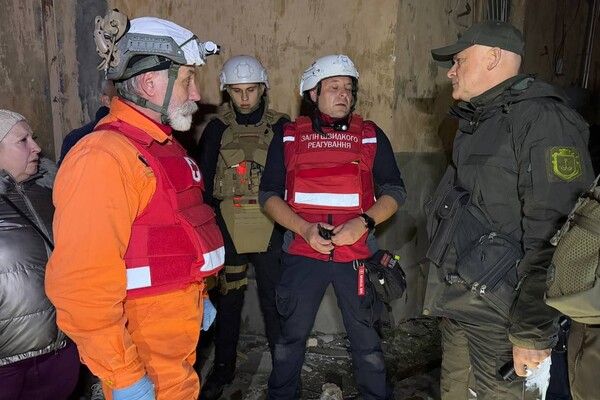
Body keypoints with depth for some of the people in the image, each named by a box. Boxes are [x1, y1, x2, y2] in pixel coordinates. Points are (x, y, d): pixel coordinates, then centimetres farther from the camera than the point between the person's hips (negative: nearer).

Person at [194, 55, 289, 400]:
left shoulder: (282, 128, 1)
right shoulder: (217, 130, 4)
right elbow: (204, 181, 7)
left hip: (271, 231, -1)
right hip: (227, 229, 2)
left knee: (275, 300, 6)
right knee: (228, 300, 13)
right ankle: (223, 366, 33)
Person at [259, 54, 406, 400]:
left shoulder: (372, 136, 5)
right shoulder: (288, 137, 4)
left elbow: (395, 191, 4)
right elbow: (269, 194, 2)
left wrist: (363, 222, -15)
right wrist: (304, 229, -14)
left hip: (356, 254, 0)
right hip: (302, 254, 0)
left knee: (366, 338, 12)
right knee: (292, 335, 15)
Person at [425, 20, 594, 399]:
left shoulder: (540, 119, -15)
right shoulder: (476, 122, 13)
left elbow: (551, 236, -22)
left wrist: (533, 331, -21)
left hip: (501, 312, -8)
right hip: (458, 302, 8)